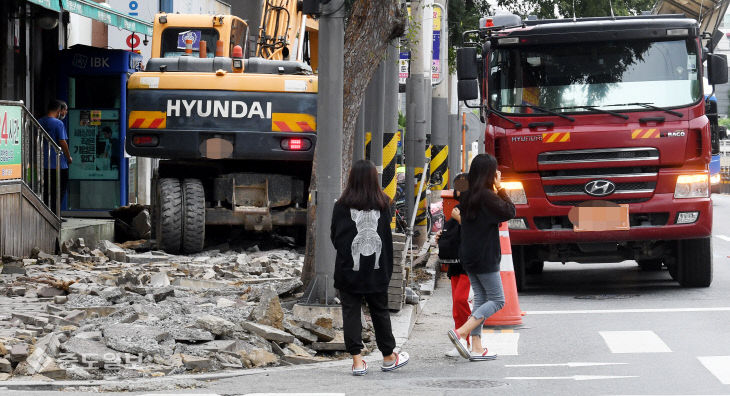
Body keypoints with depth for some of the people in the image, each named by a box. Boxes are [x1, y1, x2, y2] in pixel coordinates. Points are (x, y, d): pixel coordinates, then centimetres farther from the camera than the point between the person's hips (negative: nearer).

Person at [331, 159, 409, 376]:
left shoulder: (342, 206, -6)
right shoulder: (382, 204, -2)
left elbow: (334, 236, 2)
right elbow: (388, 238, 5)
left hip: (348, 269, -2)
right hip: (376, 269, 2)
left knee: (351, 312, 3)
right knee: (380, 311, 14)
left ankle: (357, 361, -2)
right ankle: (388, 357, 26)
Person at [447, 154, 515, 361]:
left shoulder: (467, 196, 8)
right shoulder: (487, 196, -16)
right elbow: (509, 212, -12)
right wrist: (500, 189, -3)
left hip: (469, 258, 8)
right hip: (485, 258, -8)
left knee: (480, 298, 12)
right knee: (497, 299, -1)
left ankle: (477, 348, 7)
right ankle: (461, 332, -16)